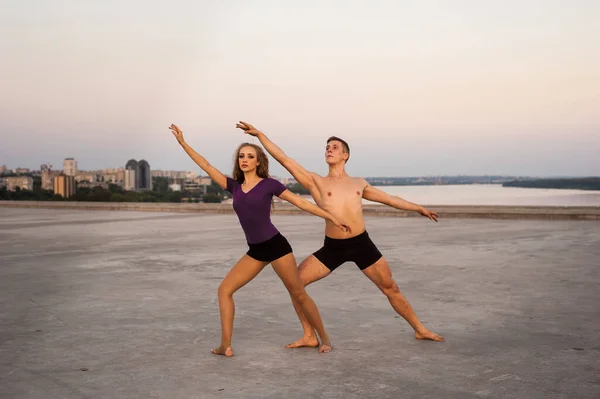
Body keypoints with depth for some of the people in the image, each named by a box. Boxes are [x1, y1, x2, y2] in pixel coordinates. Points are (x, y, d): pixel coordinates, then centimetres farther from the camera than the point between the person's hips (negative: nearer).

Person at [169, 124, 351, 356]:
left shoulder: (268, 184, -4)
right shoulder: (234, 186, 9)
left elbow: (301, 202, -1)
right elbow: (207, 166, 10)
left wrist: (332, 218, -2)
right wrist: (183, 142, 7)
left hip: (276, 246, -5)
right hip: (255, 251, 5)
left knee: (298, 294, 0)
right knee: (224, 290, -1)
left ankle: (324, 338, 15)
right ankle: (226, 346, 3)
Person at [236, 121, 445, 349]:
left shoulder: (359, 184, 12)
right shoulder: (316, 182, 3)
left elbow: (390, 199, 24)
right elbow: (284, 159, -4)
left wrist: (418, 208, 32)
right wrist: (259, 134, -9)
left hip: (361, 244, 1)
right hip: (332, 247, -1)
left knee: (390, 288, 8)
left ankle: (420, 330, 26)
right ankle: (310, 337, 5)